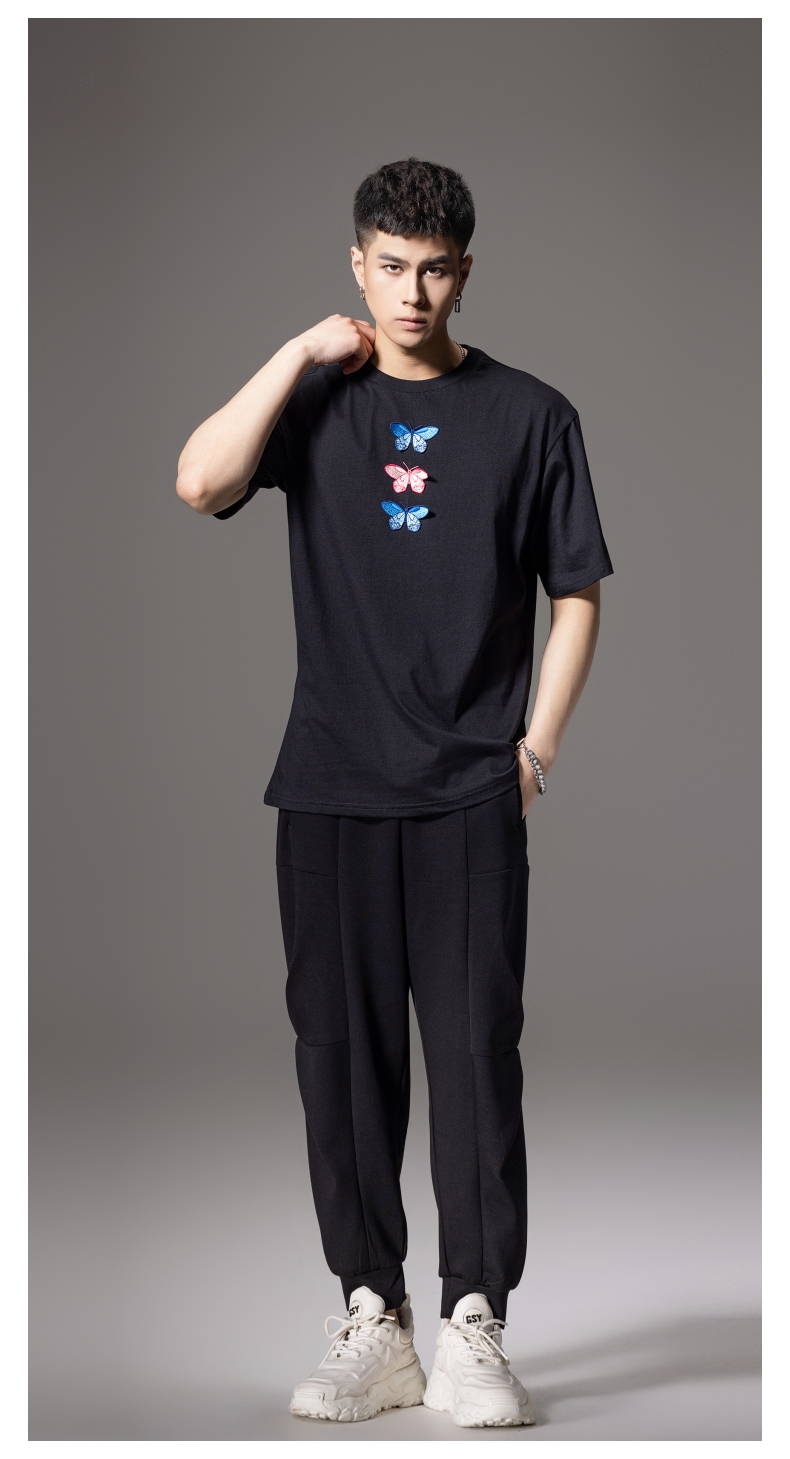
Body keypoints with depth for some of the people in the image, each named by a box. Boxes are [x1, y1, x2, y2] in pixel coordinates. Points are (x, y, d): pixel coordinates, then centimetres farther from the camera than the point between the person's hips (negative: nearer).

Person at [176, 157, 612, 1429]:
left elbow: (577, 597, 8)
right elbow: (201, 484, -11)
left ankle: (472, 1331, 1)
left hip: (472, 796, -1)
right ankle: (374, 1320, 13)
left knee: (476, 1050, -4)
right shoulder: (315, 401, 8)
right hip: (331, 789, 2)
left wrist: (537, 747, -1)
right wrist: (304, 354, -8)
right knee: (343, 1052, 4)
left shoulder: (529, 416, 5)